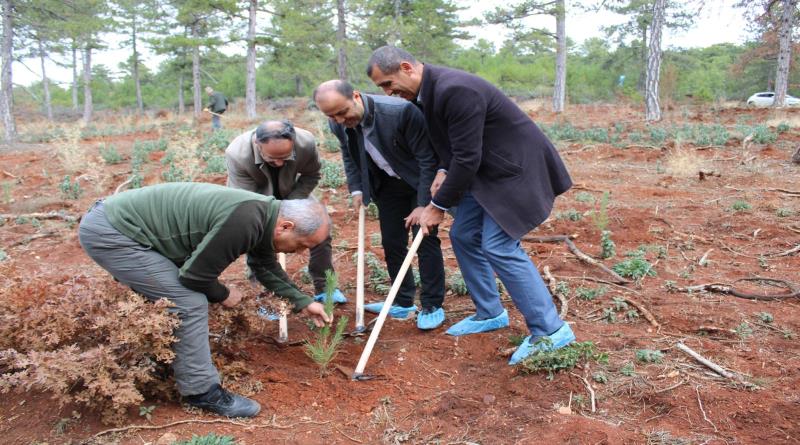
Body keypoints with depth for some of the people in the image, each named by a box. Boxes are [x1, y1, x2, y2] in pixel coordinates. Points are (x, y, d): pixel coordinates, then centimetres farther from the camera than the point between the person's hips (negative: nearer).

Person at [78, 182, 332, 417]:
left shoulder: (263, 213, 4)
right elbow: (195, 274, -18)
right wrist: (223, 295, 1)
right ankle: (201, 391, 1)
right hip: (108, 233, -9)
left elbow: (266, 265, 22)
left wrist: (302, 302, 20)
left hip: (118, 218, 10)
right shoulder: (244, 222, -27)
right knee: (189, 303, -10)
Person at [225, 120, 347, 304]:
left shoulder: (306, 143, -34)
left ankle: (324, 288, 8)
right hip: (254, 199, -2)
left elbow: (311, 175, -13)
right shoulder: (236, 155, -39)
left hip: (290, 196, 2)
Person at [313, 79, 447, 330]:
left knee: (426, 240, -8)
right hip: (387, 184, 6)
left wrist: (422, 204, -25)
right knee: (392, 243, 8)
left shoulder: (400, 111, -33)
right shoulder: (338, 124, -15)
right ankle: (403, 303, 22)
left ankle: (432, 306, 5)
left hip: (421, 180, -5)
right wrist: (356, 189, -1)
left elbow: (427, 157, -25)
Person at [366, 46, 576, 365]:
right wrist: (444, 170, -2)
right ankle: (490, 314, 26)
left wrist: (438, 206, -16)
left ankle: (550, 331, -4)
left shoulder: (455, 90, -28)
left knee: (499, 247, -14)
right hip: (486, 170, 10)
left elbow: (467, 158, -26)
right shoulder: (427, 91, 4)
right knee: (463, 236, 12)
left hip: (515, 168, -10)